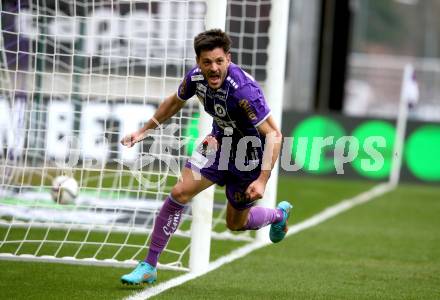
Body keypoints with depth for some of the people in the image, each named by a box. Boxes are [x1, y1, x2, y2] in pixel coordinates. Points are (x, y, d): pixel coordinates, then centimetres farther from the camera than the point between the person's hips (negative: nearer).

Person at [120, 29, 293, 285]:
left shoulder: (243, 90, -36)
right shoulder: (196, 77, -15)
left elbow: (274, 135, -34)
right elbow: (175, 102, 9)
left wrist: (262, 180, -40)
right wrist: (145, 130, 10)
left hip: (250, 155, -5)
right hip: (221, 142, 5)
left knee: (236, 223, 12)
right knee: (180, 193, -14)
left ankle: (279, 214, 46)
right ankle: (149, 267, -5)